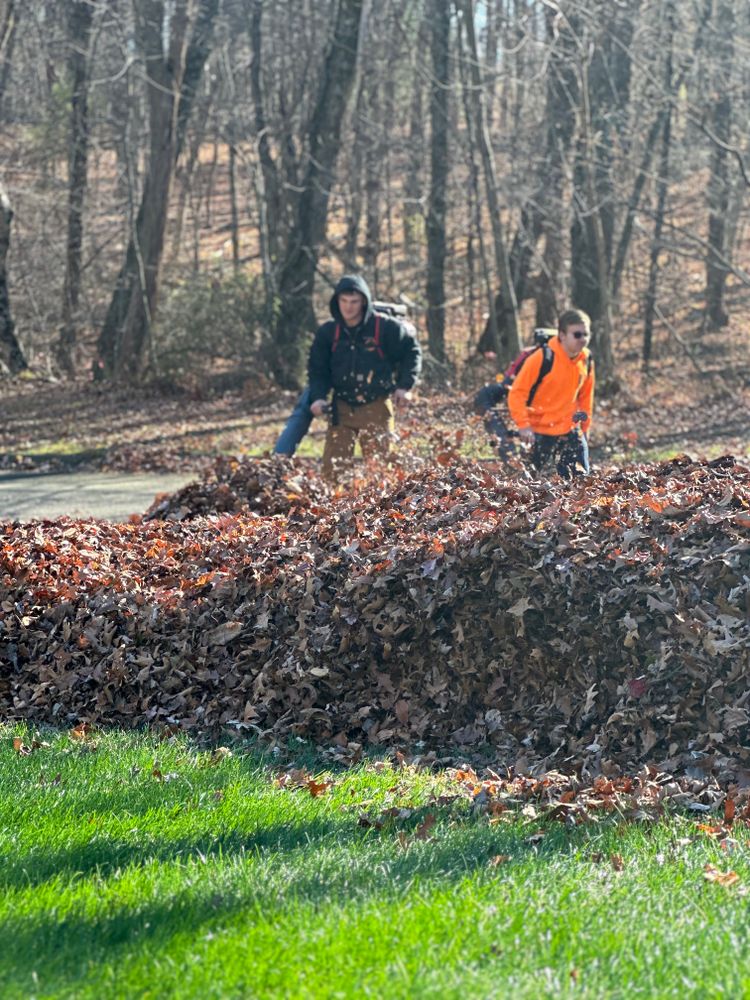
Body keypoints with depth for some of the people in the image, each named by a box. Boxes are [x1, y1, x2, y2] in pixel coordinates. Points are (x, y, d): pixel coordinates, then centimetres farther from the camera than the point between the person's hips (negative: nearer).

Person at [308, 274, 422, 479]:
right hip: (341, 409, 3)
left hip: (376, 408, -3)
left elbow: (412, 351, 4)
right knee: (332, 466, -2)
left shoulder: (385, 327, -10)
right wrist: (318, 397, -9)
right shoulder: (328, 332, -1)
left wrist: (405, 386, -3)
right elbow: (317, 368, 8)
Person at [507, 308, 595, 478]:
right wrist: (523, 425, -22)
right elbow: (517, 393, -15)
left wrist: (585, 426, 16)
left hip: (569, 431, 5)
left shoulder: (586, 360, -1)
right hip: (537, 432, -5)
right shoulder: (543, 358, -18)